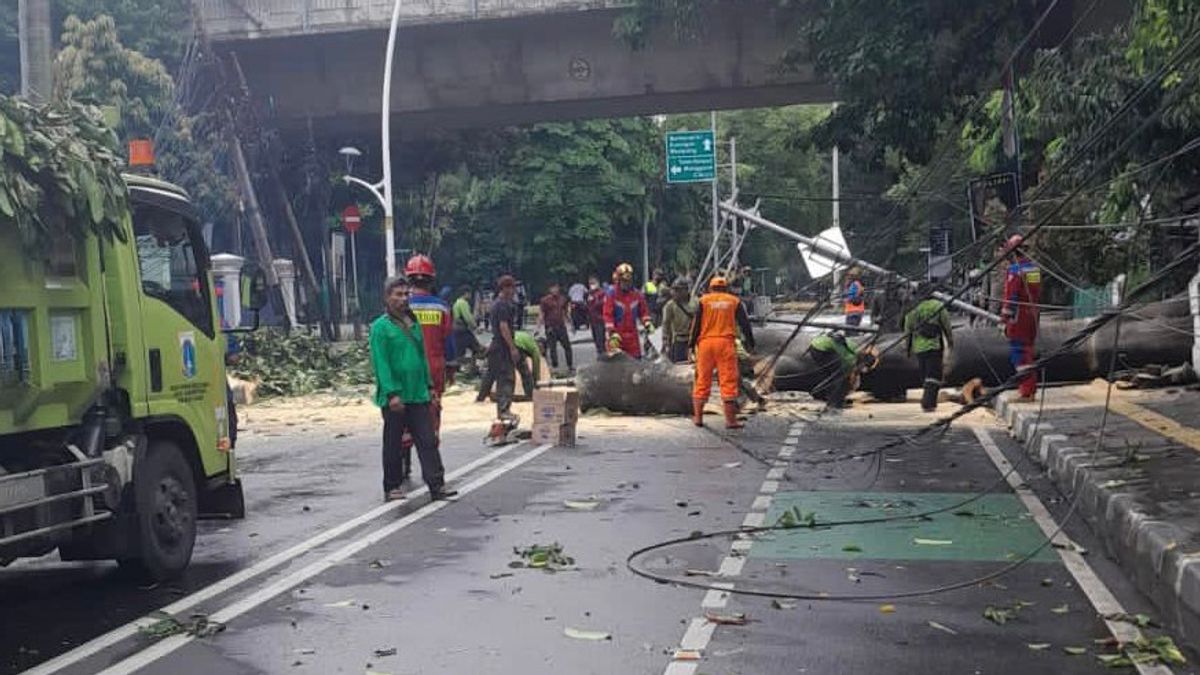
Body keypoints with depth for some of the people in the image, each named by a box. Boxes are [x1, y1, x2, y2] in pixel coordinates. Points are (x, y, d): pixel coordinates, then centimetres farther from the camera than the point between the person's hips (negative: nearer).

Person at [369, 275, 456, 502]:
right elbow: (380, 364, -13)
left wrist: (430, 386, 14)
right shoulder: (380, 327, -8)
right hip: (394, 399, -5)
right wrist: (392, 393, -20)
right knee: (392, 444, 7)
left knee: (428, 440, 0)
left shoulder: (413, 324, 13)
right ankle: (392, 487, 18)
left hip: (419, 396, 6)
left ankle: (437, 485, 1)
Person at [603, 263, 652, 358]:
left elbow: (643, 311, 14)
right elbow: (608, 315, -11)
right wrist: (612, 333, -18)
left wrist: (647, 324, -3)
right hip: (617, 335, -4)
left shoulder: (637, 294, 7)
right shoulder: (611, 295, -7)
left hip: (632, 335, 4)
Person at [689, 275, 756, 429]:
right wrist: (750, 342, 16)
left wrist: (691, 343, 8)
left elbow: (696, 323, 4)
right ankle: (731, 420, -4)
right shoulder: (734, 301, 11)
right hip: (726, 342, -1)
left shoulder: (703, 301, 9)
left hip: (705, 342, 1)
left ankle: (698, 417, 14)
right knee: (729, 381, -1)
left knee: (703, 380, 10)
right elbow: (744, 323, 10)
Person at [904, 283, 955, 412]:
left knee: (924, 376, 15)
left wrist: (908, 346, 16)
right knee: (934, 376, -3)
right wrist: (950, 341, 13)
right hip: (934, 346, -3)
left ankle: (930, 402, 19)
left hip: (918, 347, 3)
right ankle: (928, 403, -16)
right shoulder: (938, 306, -4)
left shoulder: (912, 308, 4)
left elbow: (908, 329, 7)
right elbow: (947, 325, 0)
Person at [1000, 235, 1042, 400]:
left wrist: (1004, 319, -14)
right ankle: (1029, 387, 28)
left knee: (1019, 354, -6)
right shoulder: (1035, 267, 10)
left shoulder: (1014, 269, -15)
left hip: (1019, 317, -8)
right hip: (1033, 316, 8)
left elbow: (1010, 297, -18)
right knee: (1028, 352, 18)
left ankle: (1027, 392, -9)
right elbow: (1038, 293, 16)